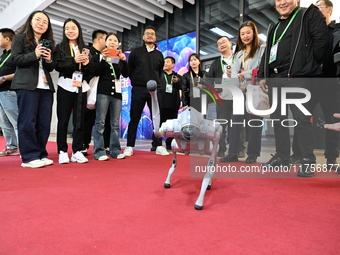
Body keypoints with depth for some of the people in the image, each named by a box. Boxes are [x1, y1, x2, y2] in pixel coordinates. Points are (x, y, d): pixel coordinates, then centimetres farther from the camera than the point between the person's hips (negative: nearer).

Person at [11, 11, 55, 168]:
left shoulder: (48, 43, 24)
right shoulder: (20, 38, 9)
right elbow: (15, 59, -2)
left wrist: (49, 60, 0)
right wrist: (34, 55, -16)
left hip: (45, 86, 6)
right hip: (27, 85, -5)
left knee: (44, 122, 2)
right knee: (28, 121, -6)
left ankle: (41, 154, 8)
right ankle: (29, 157, -3)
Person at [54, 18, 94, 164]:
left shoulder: (85, 49, 16)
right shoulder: (60, 47, 9)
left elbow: (92, 71, 11)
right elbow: (57, 65, -5)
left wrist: (87, 63, -9)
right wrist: (74, 60, -16)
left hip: (81, 88, 2)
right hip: (65, 87, -2)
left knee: (79, 120, 1)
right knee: (63, 120, -1)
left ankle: (77, 151, 7)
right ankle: (62, 151, 7)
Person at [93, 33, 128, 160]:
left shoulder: (120, 58, 16)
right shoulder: (100, 56, 10)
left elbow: (126, 74, 2)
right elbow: (96, 73, -3)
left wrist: (124, 60, -11)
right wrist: (103, 59, -13)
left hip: (117, 92, 3)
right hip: (103, 91, -3)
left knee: (115, 124, 3)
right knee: (100, 122, -8)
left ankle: (115, 150, 7)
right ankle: (99, 151, -6)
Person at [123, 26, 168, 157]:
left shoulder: (159, 54, 15)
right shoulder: (136, 52, 8)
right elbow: (129, 69, 10)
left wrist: (156, 82, 13)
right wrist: (136, 81, 7)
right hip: (138, 89, -2)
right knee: (134, 119, 0)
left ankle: (158, 146, 7)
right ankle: (129, 146, 6)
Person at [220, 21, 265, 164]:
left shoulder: (262, 49, 3)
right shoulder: (238, 53, 21)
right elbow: (234, 73, 10)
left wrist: (244, 75, -6)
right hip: (240, 92, 5)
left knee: (254, 122, -2)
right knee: (235, 121, 0)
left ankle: (253, 154, 8)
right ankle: (233, 153, 5)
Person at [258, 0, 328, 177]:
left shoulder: (309, 14, 6)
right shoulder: (274, 28, 24)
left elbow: (322, 39, -6)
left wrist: (310, 65, -7)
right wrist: (262, 76, 12)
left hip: (297, 76, -7)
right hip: (274, 78, 7)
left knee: (301, 119, -9)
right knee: (277, 119, 6)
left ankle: (307, 161, 1)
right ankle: (281, 158, 16)